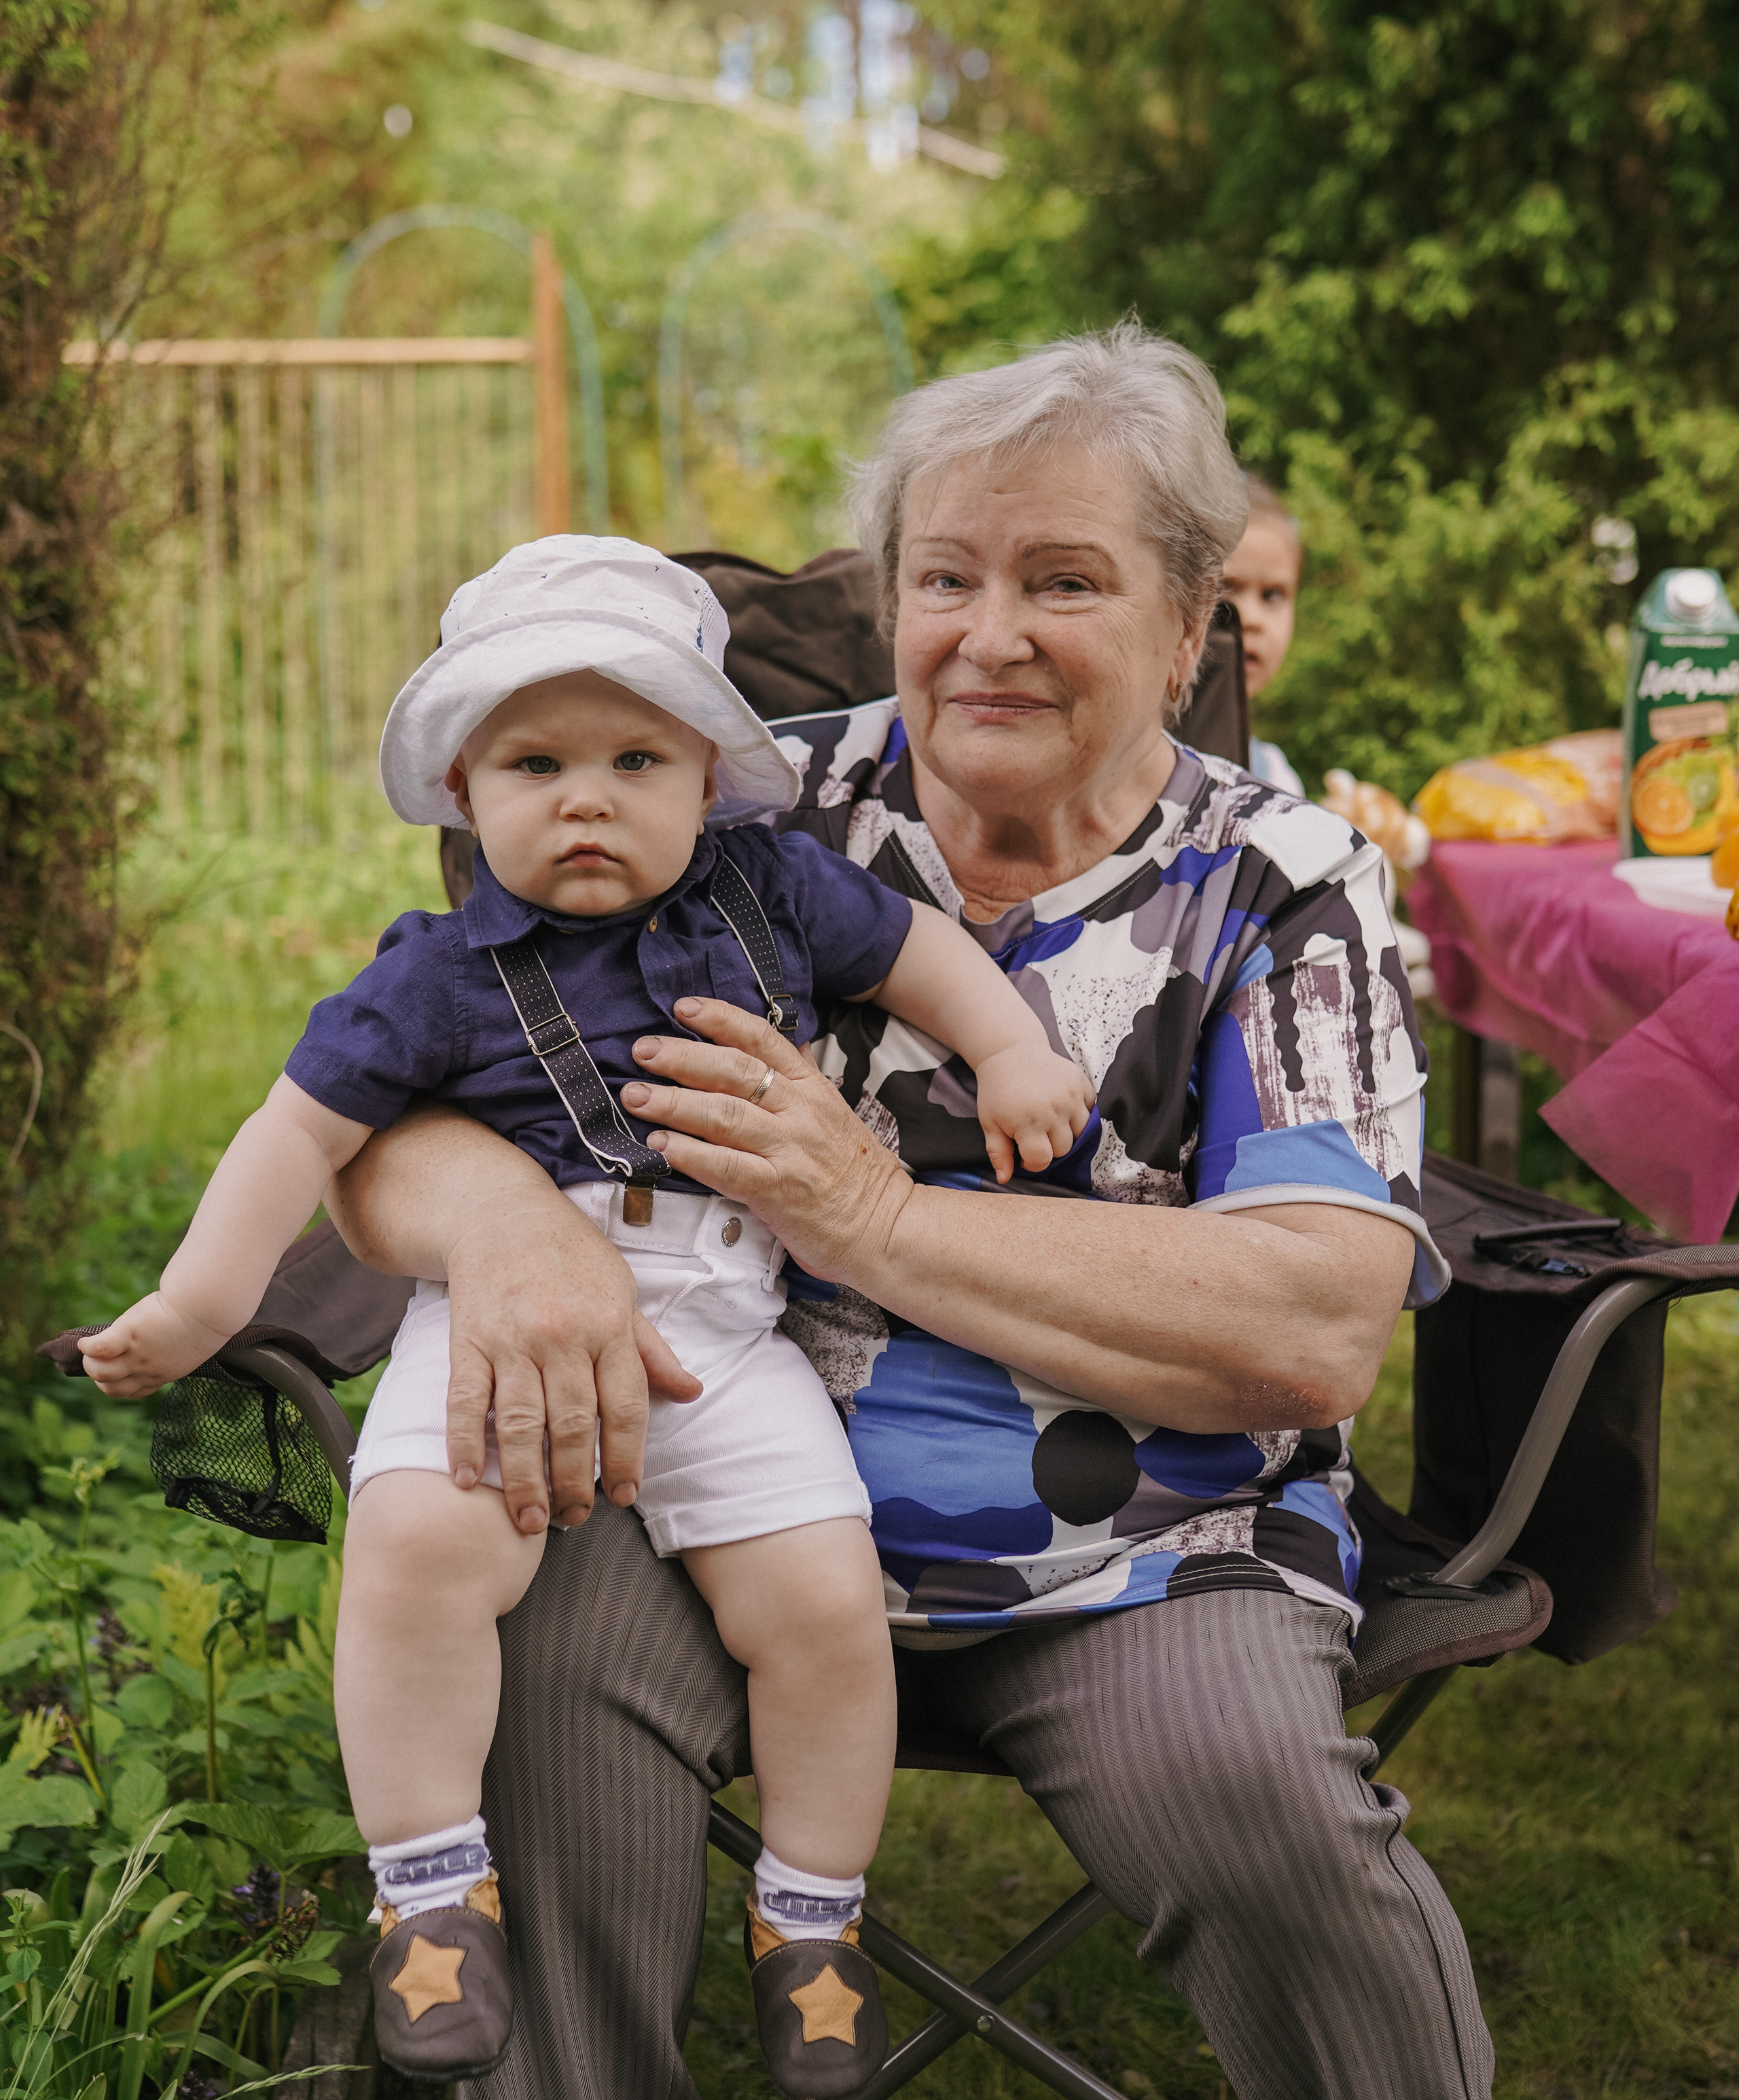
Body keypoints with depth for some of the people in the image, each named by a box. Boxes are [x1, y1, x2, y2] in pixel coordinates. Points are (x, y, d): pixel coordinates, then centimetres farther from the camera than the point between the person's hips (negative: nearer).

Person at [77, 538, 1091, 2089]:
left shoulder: (770, 894, 6)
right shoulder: (447, 972, -1)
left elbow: (918, 951, 21)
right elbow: (309, 1123, 1)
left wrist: (1015, 1053, 7)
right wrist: (202, 1300, -5)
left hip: (723, 1337, 2)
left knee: (824, 1598, -13)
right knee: (414, 1545, -28)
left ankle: (810, 1912, 11)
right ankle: (433, 1890, -9)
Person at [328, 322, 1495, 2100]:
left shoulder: (1283, 895, 1)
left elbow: (1319, 1335, -13)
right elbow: (381, 1107, 2)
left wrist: (873, 1212, -17)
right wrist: (503, 1214, -24)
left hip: (1141, 1558, -1)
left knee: (1248, 1786, -29)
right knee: (553, 1632, -29)